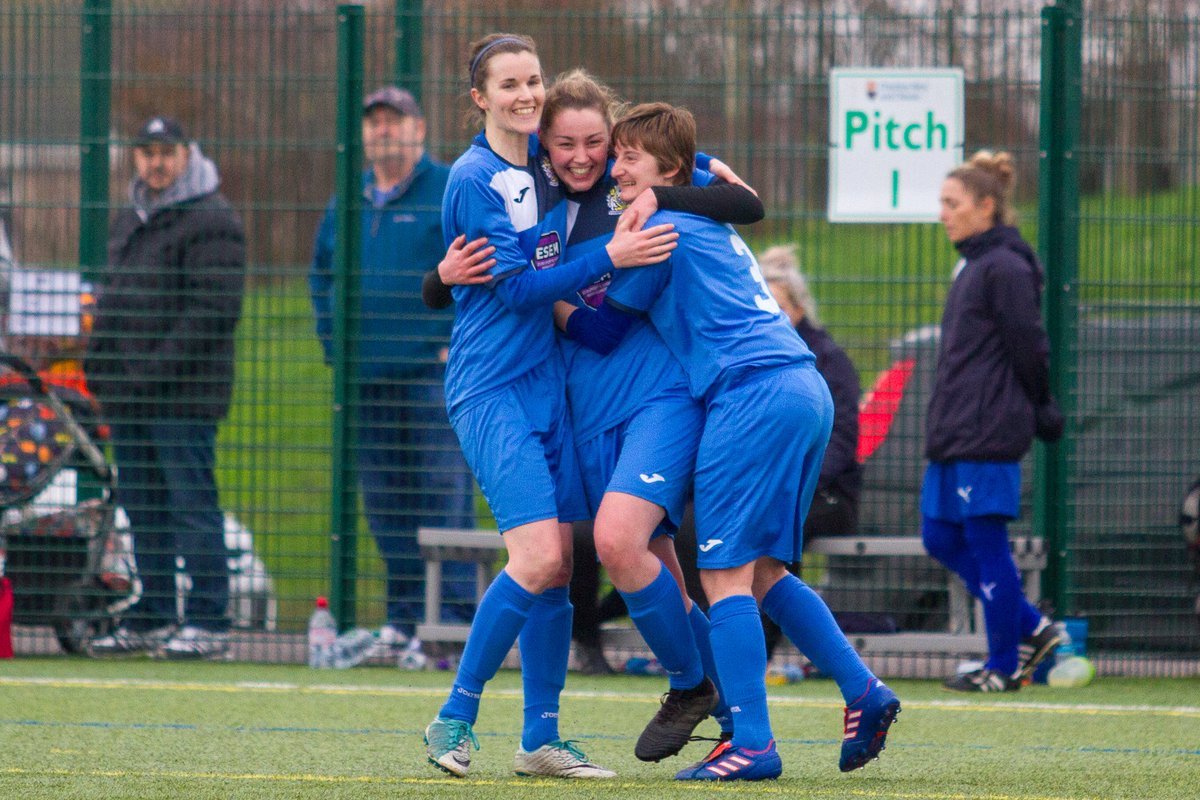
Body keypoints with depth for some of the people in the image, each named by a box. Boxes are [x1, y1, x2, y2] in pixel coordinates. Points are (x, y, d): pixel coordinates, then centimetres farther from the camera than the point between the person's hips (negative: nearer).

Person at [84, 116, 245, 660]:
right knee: (143, 508, 11)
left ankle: (208, 623, -7)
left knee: (192, 506, -8)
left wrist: (160, 370, -19)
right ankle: (152, 617, 16)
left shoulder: (211, 221, -8)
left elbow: (214, 309, -16)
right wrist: (97, 360, 12)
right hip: (127, 397, 9)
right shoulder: (127, 223, 20)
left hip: (185, 397, -9)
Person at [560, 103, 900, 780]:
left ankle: (752, 743, -12)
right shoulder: (712, 226, 25)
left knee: (726, 573, -7)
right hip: (807, 391, 9)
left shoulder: (662, 228, -1)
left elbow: (603, 333, 4)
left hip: (754, 393, -9)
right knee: (761, 570, 16)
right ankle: (863, 692, 9)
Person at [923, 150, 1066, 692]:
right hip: (954, 434, 10)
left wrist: (1038, 414, -3)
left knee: (986, 543, -4)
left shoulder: (1005, 268, -13)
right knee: (941, 538, 10)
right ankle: (1031, 628, 18)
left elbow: (1030, 350, -13)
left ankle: (1003, 666, 4)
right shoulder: (972, 266, 17)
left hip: (988, 436, -10)